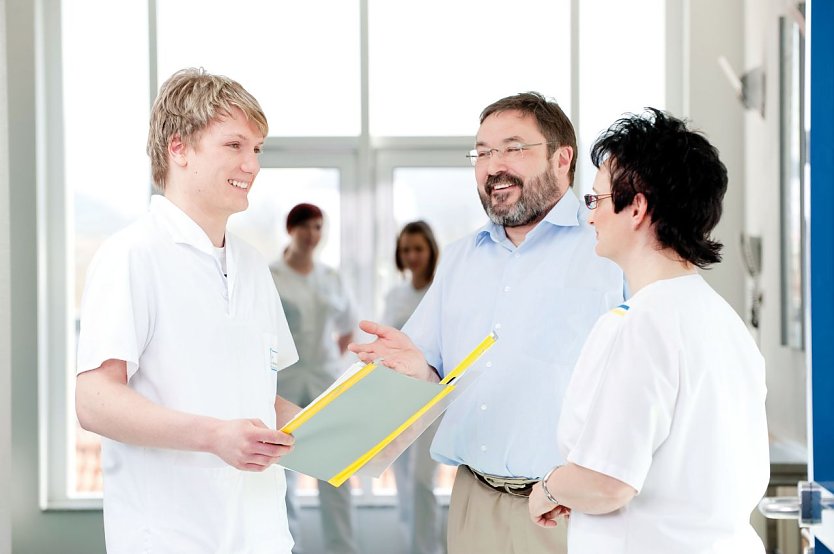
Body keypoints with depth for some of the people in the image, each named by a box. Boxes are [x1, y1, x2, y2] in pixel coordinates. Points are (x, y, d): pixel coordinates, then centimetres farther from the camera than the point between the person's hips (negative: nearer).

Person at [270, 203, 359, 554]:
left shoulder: (331, 278, 9)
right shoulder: (268, 276, -4)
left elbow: (348, 328, 20)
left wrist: (331, 360, 9)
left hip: (326, 379, 3)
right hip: (282, 380, -3)